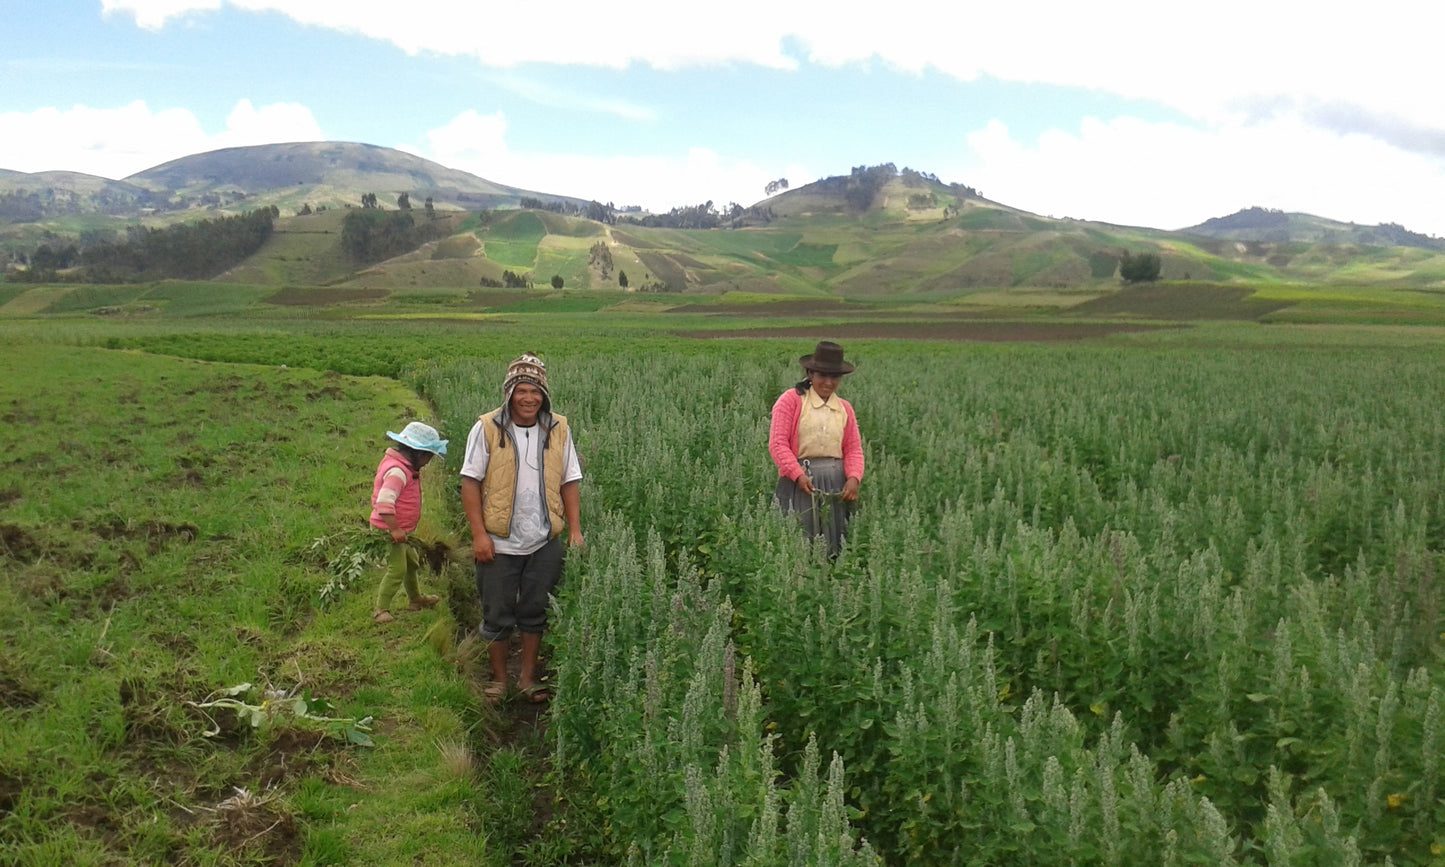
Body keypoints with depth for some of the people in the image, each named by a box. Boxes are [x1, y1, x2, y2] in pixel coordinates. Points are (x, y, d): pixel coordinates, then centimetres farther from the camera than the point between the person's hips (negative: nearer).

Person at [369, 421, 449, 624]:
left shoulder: (406, 468, 10)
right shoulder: (397, 471, -24)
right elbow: (385, 501, -34)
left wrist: (399, 529, 18)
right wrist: (394, 529, -33)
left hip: (400, 530, 11)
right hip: (388, 531, -11)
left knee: (411, 562, 23)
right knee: (397, 569, -11)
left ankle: (415, 599, 41)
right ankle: (381, 609, -3)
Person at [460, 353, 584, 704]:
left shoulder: (558, 430, 2)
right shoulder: (487, 429, -8)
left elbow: (569, 482, 8)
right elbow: (471, 482, -6)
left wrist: (575, 530, 2)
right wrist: (479, 533, -12)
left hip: (545, 543, 2)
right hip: (499, 543, -2)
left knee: (535, 612, 12)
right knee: (497, 614, 8)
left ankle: (528, 676, 28)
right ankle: (498, 678, 27)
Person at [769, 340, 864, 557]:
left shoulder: (845, 408, 14)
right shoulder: (791, 400, -1)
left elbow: (854, 449, 12)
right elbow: (777, 443, -6)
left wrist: (854, 478, -7)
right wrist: (798, 474, -18)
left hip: (836, 483, 4)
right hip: (799, 482, -4)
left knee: (834, 543, 5)